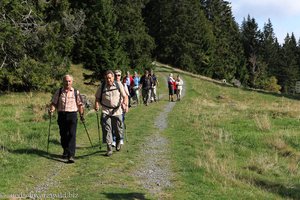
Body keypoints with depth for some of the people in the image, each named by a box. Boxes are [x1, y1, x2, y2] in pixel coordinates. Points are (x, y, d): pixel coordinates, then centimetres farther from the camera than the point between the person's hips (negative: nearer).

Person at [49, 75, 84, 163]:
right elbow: (54, 103, 7)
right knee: (63, 135, 9)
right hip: (62, 115, 2)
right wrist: (51, 110, -11)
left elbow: (80, 104, 11)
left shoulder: (76, 92, 6)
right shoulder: (59, 92, 7)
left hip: (72, 115, -2)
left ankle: (71, 155, -14)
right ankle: (65, 151, 31)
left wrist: (81, 114, 9)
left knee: (72, 135, -11)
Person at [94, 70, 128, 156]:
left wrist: (125, 104, -18)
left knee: (118, 129, 7)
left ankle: (118, 142, 38)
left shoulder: (119, 85, 1)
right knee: (106, 129, -8)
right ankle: (109, 148, -1)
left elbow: (125, 96, 0)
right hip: (106, 111, 0)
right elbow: (97, 98, 10)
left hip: (117, 111, 0)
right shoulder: (102, 87, 3)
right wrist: (96, 105, -9)